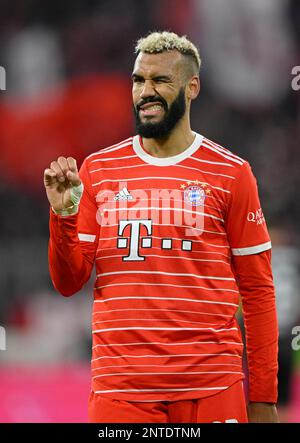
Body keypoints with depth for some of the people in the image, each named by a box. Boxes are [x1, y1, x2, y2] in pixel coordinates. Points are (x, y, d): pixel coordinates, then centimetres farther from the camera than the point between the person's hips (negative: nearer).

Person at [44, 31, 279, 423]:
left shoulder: (230, 173, 3)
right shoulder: (97, 170, 9)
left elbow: (258, 290, 3)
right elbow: (68, 283, 9)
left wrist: (263, 398, -1)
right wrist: (63, 214, -9)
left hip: (211, 387, -1)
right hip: (119, 386, 1)